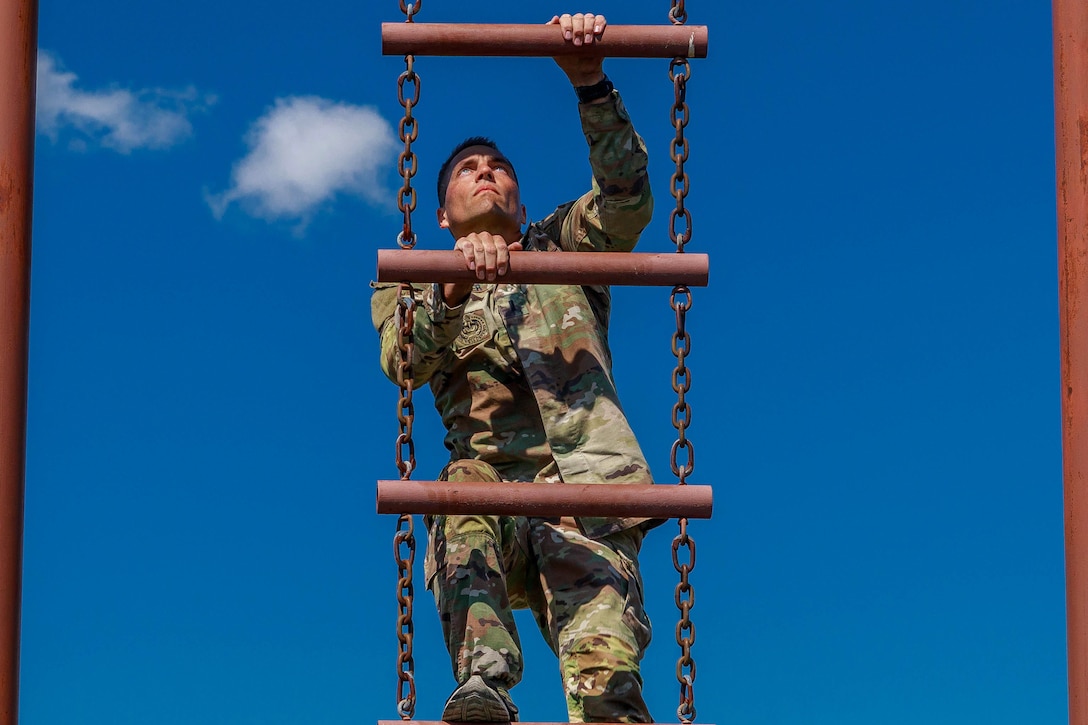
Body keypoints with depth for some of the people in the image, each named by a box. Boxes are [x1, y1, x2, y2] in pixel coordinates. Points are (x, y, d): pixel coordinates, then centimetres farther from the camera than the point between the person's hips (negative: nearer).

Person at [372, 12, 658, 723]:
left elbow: (627, 194, 7)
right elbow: (403, 361, 3)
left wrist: (590, 82, -7)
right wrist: (454, 290, -18)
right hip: (494, 488, 0)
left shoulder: (566, 247, 29)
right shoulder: (416, 284, 26)